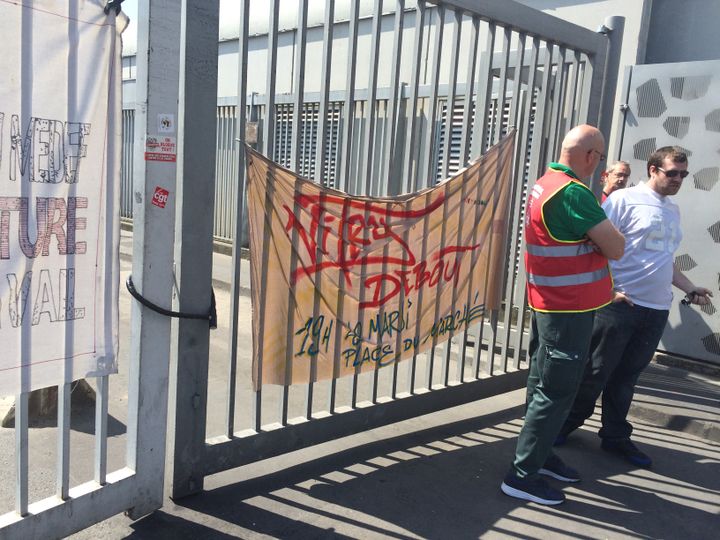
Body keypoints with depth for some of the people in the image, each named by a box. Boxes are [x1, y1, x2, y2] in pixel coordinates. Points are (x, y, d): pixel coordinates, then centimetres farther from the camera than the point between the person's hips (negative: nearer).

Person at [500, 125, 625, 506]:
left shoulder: (544, 185, 10)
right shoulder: (572, 192, -21)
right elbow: (615, 248, -18)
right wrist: (610, 232, 2)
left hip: (549, 304, 10)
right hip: (569, 309, -10)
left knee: (544, 385, 18)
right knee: (556, 392, -2)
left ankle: (539, 455, 31)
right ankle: (522, 475, 5)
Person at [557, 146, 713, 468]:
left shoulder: (673, 211, 18)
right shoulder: (625, 200, -7)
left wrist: (691, 290, 17)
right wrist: (608, 289, -15)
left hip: (657, 310, 6)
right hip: (620, 304, -6)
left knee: (627, 376, 14)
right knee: (596, 371, 3)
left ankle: (615, 435, 25)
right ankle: (568, 423, 21)